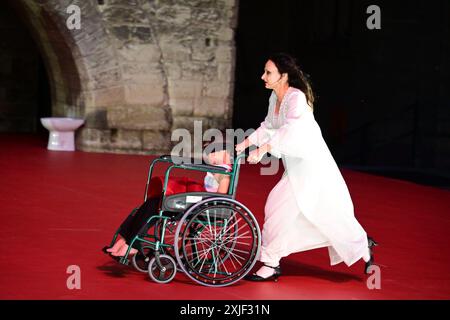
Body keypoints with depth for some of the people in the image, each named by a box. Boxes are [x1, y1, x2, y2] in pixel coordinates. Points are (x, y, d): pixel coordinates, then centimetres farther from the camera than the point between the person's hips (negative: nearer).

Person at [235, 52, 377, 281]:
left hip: (311, 166, -9)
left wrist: (263, 149, -43)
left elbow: (291, 131, -35)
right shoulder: (275, 98, 6)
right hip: (296, 168, 9)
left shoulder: (296, 98, -21)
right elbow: (269, 127, 16)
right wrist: (246, 143, 6)